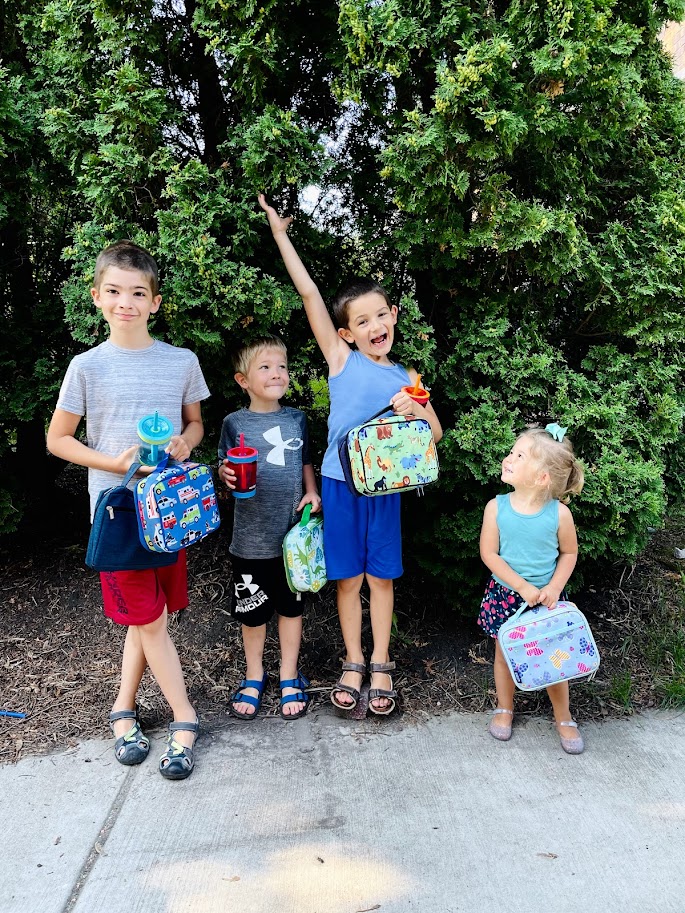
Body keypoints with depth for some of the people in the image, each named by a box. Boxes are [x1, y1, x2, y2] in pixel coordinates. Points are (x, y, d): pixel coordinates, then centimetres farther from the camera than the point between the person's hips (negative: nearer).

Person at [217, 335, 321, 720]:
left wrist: (313, 492, -2)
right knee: (253, 610, 12)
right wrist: (226, 475, -23)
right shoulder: (235, 423, -4)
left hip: (294, 533, 2)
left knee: (291, 606, 14)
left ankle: (289, 677, 32)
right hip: (251, 537, -2)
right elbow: (225, 472, -1)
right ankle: (254, 677, 34)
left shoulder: (297, 418, 4)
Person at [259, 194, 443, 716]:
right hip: (340, 482, -1)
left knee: (382, 576, 11)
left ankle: (381, 664, 27)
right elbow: (309, 293, -6)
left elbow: (435, 433, 8)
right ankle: (353, 664, 26)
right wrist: (280, 233, -8)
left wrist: (414, 411, -13)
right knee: (348, 576, 9)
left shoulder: (406, 377, 6)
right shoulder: (341, 357, -1)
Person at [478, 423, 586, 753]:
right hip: (505, 594, 1)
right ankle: (505, 709, 38)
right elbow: (489, 554, -13)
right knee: (505, 653, 14)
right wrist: (522, 587, -18)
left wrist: (554, 587, -14)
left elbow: (569, 553, -2)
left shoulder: (559, 513, -16)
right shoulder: (497, 507, -15)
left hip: (546, 596, -1)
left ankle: (563, 717, 33)